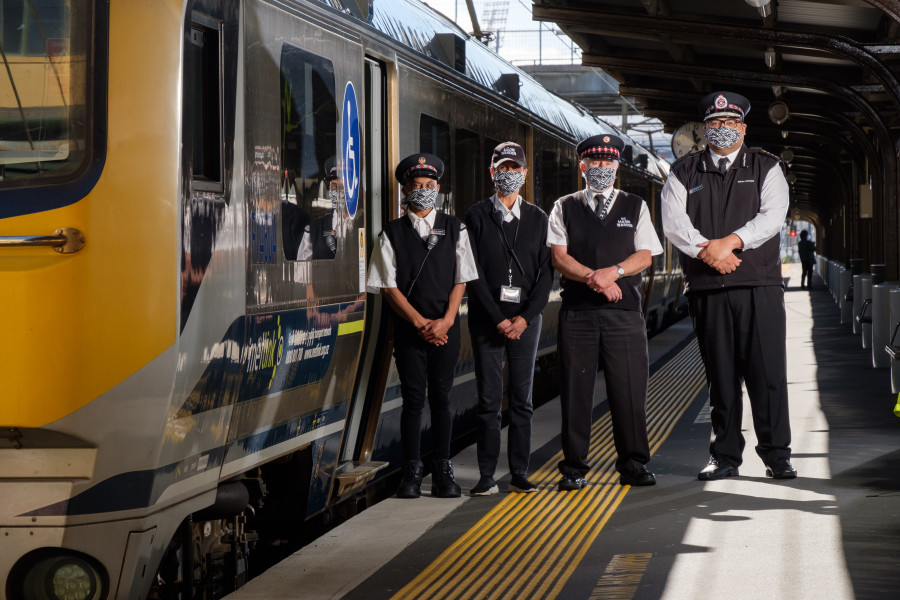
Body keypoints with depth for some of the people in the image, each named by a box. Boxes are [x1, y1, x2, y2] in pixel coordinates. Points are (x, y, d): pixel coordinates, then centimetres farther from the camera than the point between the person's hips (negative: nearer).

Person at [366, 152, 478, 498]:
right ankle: (411, 473, 3)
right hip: (408, 328, -1)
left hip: (446, 329, 1)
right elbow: (388, 286, -1)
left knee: (441, 398, 3)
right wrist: (420, 322, -9)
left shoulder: (454, 229, 8)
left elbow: (461, 279, 4)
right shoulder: (392, 234, 4)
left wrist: (445, 320, -9)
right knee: (413, 399, -1)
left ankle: (443, 473, 7)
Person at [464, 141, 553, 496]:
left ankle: (520, 474, 8)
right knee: (489, 400, -2)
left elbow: (546, 272, 4)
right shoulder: (477, 217, 3)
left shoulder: (538, 218, 9)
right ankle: (487, 476, 2)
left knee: (522, 400, 3)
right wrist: (498, 319, -9)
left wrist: (525, 318, -7)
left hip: (526, 319, 2)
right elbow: (474, 273, -3)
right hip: (487, 319, -2)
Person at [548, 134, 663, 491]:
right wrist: (594, 278, -14)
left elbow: (645, 256, 6)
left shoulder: (635, 207, 14)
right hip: (577, 310, 0)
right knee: (575, 390, -1)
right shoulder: (565, 208, 11)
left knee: (629, 389, -2)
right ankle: (574, 468, 5)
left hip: (624, 312, 1)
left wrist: (612, 272, -12)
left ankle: (633, 465, 8)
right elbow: (559, 257, 1)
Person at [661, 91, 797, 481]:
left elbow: (772, 215, -4)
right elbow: (673, 223, 0)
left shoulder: (766, 168, 11)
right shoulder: (683, 173, 12)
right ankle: (725, 456, 10)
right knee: (720, 374, 4)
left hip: (759, 286, -1)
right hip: (706, 288, 1)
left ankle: (776, 454, 2)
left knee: (768, 371, -4)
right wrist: (707, 250, -15)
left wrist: (730, 242, -16)